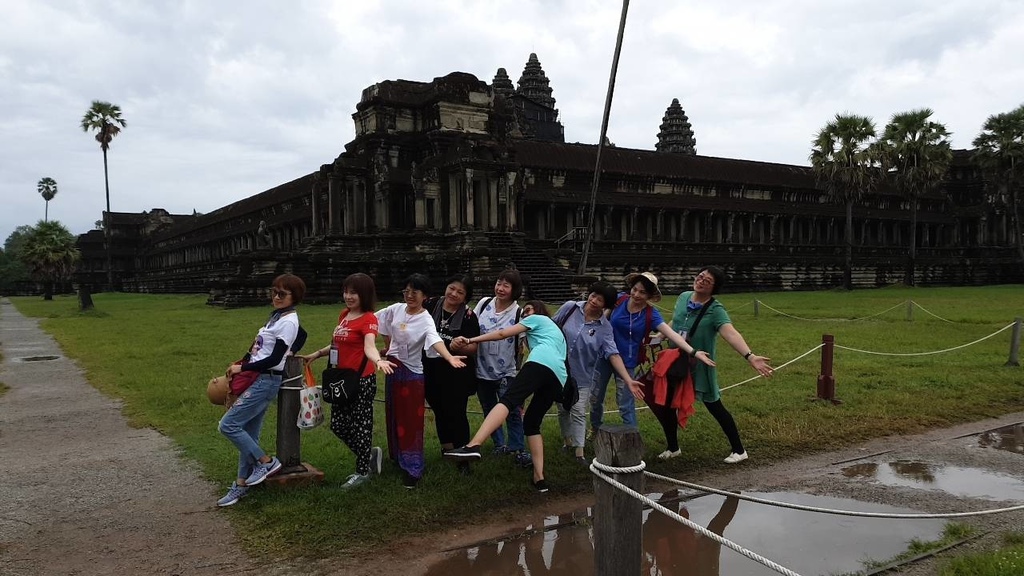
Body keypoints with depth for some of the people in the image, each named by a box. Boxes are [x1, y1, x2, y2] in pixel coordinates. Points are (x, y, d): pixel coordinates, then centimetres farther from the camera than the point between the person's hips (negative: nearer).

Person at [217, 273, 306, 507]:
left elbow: (274, 359, -18)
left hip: (267, 380, -9)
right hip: (258, 379, 9)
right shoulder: (277, 315, 12)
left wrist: (242, 368, -11)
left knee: (228, 425, -9)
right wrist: (241, 366, 14)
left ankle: (266, 461, 2)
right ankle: (241, 485, 17)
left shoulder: (288, 322, -15)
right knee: (248, 433, 9)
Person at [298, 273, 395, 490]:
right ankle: (369, 454, 32)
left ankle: (363, 471, 20)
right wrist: (316, 354, 23)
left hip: (362, 381, -8)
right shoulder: (344, 315, 8)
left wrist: (378, 361, -54)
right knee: (338, 425, 13)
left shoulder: (368, 319, -16)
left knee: (360, 425, 3)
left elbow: (369, 346, -34)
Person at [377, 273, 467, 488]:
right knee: (394, 416, 17)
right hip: (392, 367, 6)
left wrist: (450, 357, -57)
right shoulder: (396, 309, -2)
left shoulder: (426, 321, -19)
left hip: (411, 373, -6)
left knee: (410, 420, -5)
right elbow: (381, 326, 16)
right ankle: (398, 456, 35)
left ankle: (411, 468, 0)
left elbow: (435, 341, -38)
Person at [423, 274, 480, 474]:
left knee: (456, 413, -1)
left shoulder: (468, 316, -11)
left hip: (457, 374, -4)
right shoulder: (431, 306, -3)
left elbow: (473, 347, -14)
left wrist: (459, 347, -34)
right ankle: (447, 449, 36)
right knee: (440, 411, 18)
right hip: (431, 372, 4)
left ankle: (463, 458, 10)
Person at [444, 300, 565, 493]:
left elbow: (503, 334, 16)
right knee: (531, 423, 14)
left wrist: (472, 340, 18)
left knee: (507, 400, -25)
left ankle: (473, 446, -47)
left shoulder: (537, 319, 23)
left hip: (541, 362, -7)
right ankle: (539, 478, 1)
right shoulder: (556, 331, 45)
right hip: (559, 377, 7)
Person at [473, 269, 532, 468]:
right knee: (489, 411, 16)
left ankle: (518, 450, 8)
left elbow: (520, 345, -7)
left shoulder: (519, 313, -11)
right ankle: (500, 444, 33)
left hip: (507, 372, -4)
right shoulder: (484, 303, -2)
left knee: (513, 412, -5)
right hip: (482, 370, 4)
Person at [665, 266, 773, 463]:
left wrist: (749, 356, -50)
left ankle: (739, 450, 23)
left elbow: (731, 333, -36)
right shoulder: (683, 297, -1)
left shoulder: (715, 310, -19)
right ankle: (672, 448, 30)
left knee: (714, 406, 4)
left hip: (700, 367, -5)